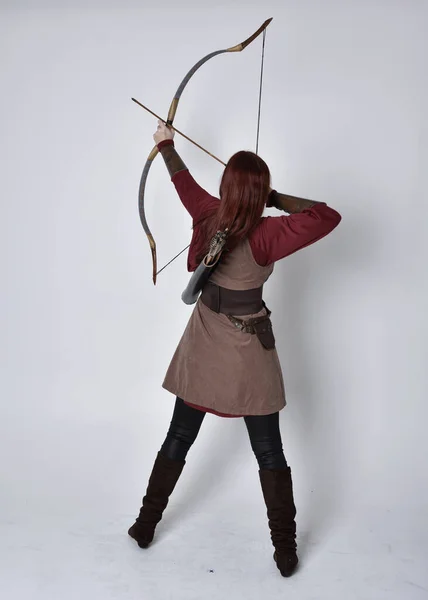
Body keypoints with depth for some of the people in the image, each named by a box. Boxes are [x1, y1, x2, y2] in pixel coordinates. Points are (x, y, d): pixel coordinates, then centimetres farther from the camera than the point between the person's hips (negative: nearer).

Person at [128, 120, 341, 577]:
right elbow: (328, 216, -21)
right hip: (248, 357, -4)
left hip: (202, 349, 5)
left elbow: (184, 182, 13)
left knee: (178, 440, 18)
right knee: (270, 455, 10)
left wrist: (166, 144, 31)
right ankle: (285, 552, 23)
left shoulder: (205, 214, -6)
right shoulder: (264, 236, -20)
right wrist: (277, 199, -9)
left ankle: (146, 524, 34)